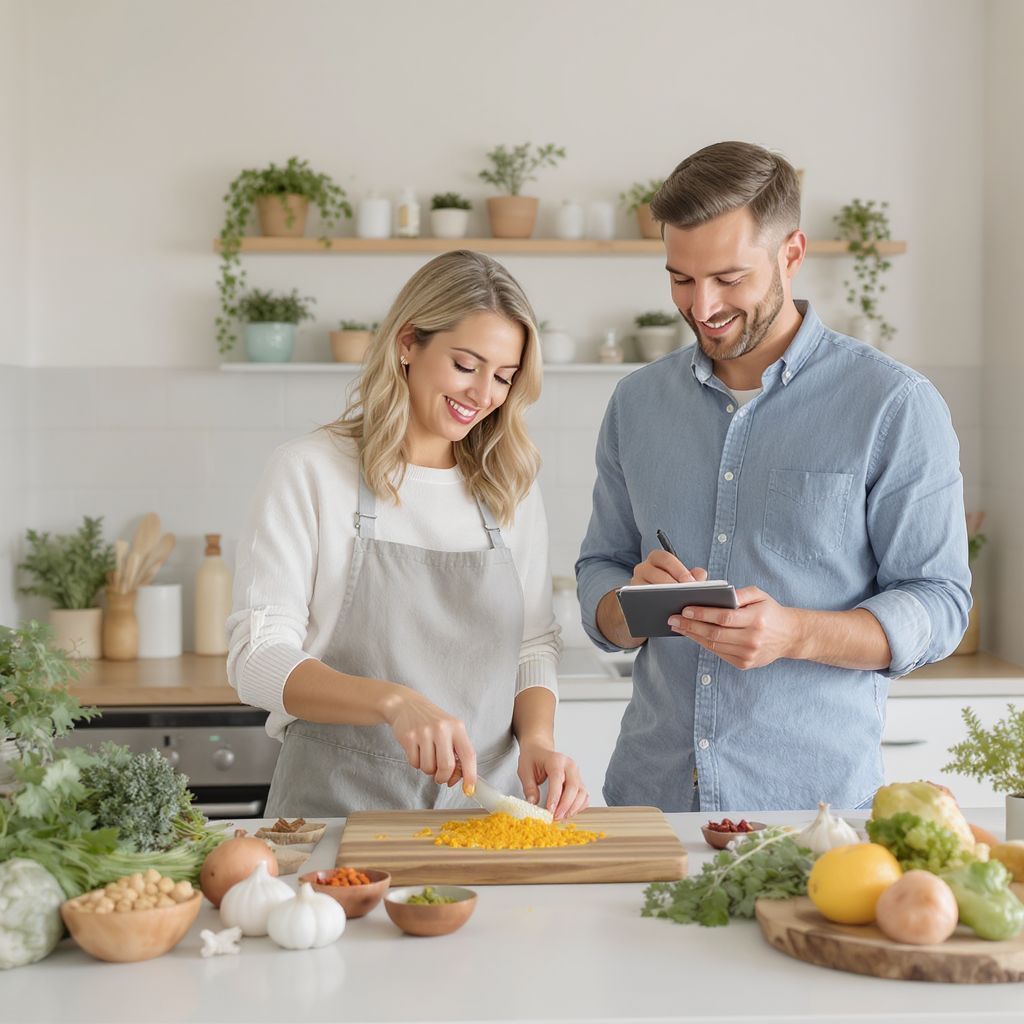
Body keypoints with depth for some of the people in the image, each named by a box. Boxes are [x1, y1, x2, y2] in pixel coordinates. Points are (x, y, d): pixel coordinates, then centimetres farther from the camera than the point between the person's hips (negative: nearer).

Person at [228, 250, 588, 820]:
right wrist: (393, 702, -23)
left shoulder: (511, 486, 13)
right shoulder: (310, 472, -2)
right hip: (341, 806, -3)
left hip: (484, 802, 4)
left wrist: (537, 739, -3)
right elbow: (259, 659, -8)